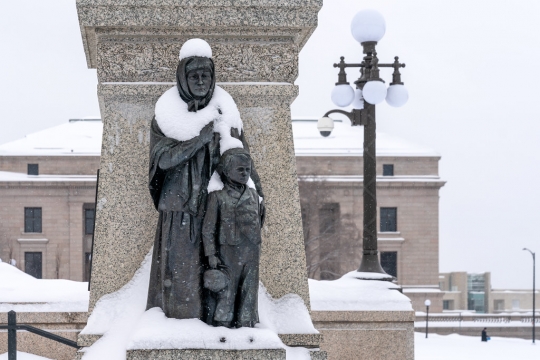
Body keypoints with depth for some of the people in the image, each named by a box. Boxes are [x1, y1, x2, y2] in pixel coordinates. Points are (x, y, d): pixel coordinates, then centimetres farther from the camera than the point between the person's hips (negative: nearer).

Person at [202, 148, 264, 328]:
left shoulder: (253, 195, 10)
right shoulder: (218, 196, -4)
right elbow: (208, 227, -4)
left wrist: (256, 247, 14)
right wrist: (211, 254, -8)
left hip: (252, 252, 4)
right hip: (229, 252, -4)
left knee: (249, 292, 6)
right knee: (227, 292, -1)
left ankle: (246, 323, 14)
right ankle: (223, 323, 6)